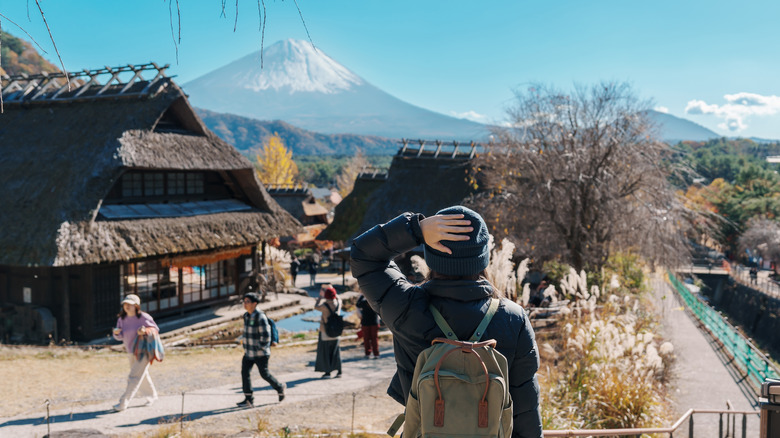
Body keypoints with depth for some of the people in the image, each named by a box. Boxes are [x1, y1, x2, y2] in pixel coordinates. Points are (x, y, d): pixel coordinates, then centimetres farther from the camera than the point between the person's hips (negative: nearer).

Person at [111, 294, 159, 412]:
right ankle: (152, 396, 39)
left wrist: (145, 331, -26)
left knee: (134, 377, -12)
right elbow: (120, 337, 6)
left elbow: (155, 329, -7)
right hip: (131, 352, 7)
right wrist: (116, 333, -17)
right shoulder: (121, 319, 0)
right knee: (142, 376, 20)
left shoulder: (143, 317, -16)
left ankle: (123, 403, -10)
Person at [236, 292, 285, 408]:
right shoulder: (246, 316, 6)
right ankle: (249, 399, 0)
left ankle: (279, 388, 28)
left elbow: (266, 335, -21)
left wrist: (261, 347, -16)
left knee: (264, 374, 2)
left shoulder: (260, 317, -19)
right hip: (249, 352, 8)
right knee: (245, 372, -3)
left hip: (260, 352, -8)